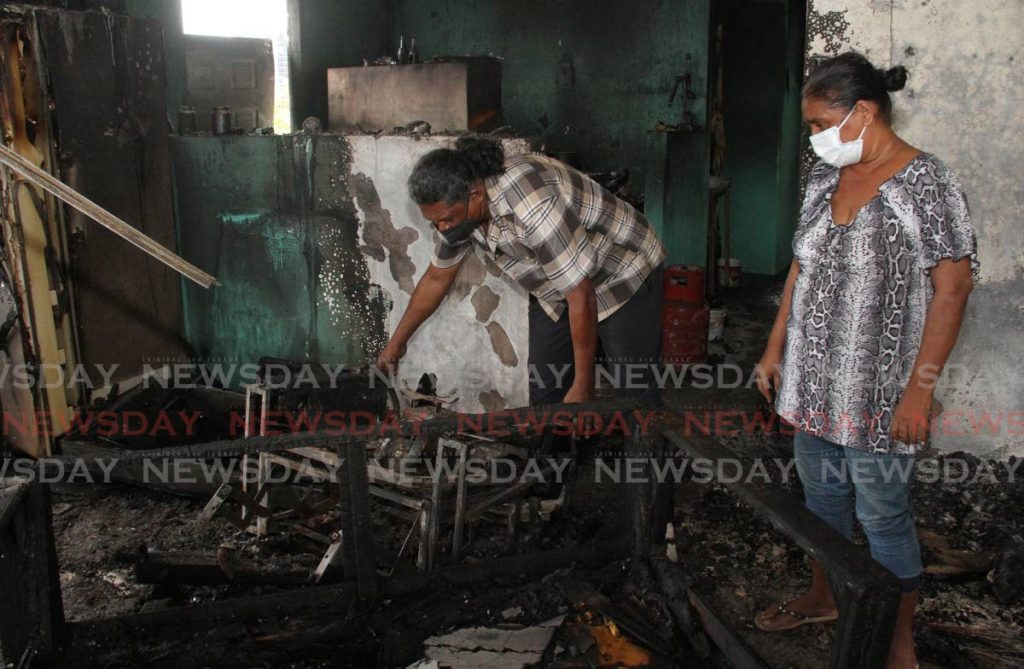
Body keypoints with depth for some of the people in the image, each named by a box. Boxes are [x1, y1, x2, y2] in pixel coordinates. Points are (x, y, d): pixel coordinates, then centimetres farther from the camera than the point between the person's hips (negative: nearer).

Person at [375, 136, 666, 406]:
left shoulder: (534, 207, -38)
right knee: (543, 390, 6)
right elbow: (436, 278, 5)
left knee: (634, 395, -6)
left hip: (625, 276, -7)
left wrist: (583, 385, -23)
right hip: (557, 288, 7)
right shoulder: (460, 203, -12)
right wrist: (397, 341, 14)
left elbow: (581, 297, -31)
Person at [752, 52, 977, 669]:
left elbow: (952, 289, -16)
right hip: (813, 381, 7)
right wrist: (775, 348, 12)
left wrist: (920, 387, -19)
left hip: (878, 391, -6)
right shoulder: (825, 180, 6)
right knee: (822, 496, 21)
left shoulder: (926, 183, -15)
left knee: (882, 514, 6)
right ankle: (823, 598, 42)